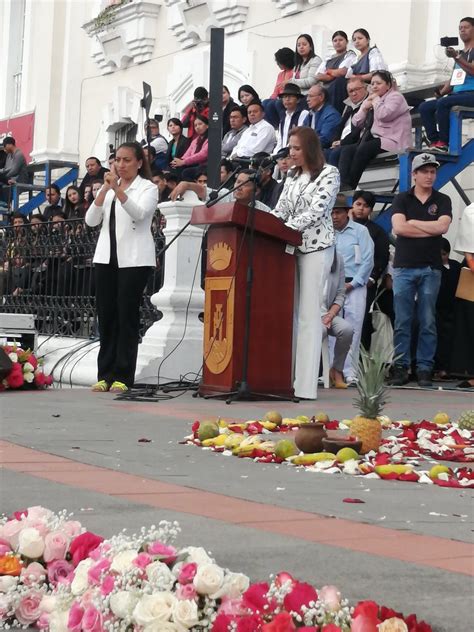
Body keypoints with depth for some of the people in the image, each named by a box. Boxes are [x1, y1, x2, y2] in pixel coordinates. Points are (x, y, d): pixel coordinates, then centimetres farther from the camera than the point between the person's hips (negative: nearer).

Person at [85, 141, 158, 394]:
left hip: (134, 259, -5)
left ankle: (122, 377, -3)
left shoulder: (148, 188, 2)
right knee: (106, 315, 2)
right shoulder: (109, 186, 15)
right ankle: (105, 375, 7)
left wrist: (117, 189, -30)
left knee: (127, 316, -5)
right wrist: (105, 189, -8)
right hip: (106, 256, 5)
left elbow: (139, 213, -19)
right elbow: (91, 220, 3)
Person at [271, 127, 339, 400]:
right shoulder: (292, 178, 19)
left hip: (316, 247, -6)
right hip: (290, 247, 6)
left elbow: (316, 211, -11)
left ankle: (306, 385, -9)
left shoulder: (329, 173, -1)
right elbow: (280, 211, 14)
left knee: (309, 315, -8)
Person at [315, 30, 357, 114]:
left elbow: (342, 72, -8)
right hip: (325, 90, 4)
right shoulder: (328, 59, 25)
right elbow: (318, 76, 10)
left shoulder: (350, 55, 9)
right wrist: (334, 75, -4)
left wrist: (328, 72, 9)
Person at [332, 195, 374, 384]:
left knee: (352, 330, -7)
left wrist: (352, 284, -7)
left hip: (353, 287, -2)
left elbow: (368, 260, -1)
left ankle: (350, 373, -6)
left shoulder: (360, 231, 5)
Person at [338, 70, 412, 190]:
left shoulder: (395, 97, 0)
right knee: (346, 149, -15)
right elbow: (357, 122, 15)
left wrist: (376, 100, -5)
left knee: (363, 149, -32)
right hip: (375, 139, 8)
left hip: (392, 141, -8)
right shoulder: (370, 100, 22)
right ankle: (344, 186, -32)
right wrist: (365, 107, 0)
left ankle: (351, 186, -27)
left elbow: (384, 114, -21)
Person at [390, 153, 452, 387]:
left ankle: (424, 369, 3)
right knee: (402, 322, -1)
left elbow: (443, 226, -9)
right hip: (404, 267, 0)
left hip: (431, 268, 1)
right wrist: (431, 229, -7)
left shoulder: (442, 201, 9)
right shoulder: (402, 199, 8)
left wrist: (413, 222, -6)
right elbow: (398, 227, -9)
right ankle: (401, 368, 2)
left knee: (428, 322, 0)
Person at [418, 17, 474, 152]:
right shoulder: (460, 53, 24)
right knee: (424, 107, -7)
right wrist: (442, 92, 7)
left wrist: (456, 57, -25)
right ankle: (434, 142, -14)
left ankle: (444, 143, -26)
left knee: (443, 103, -33)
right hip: (457, 94, 8)